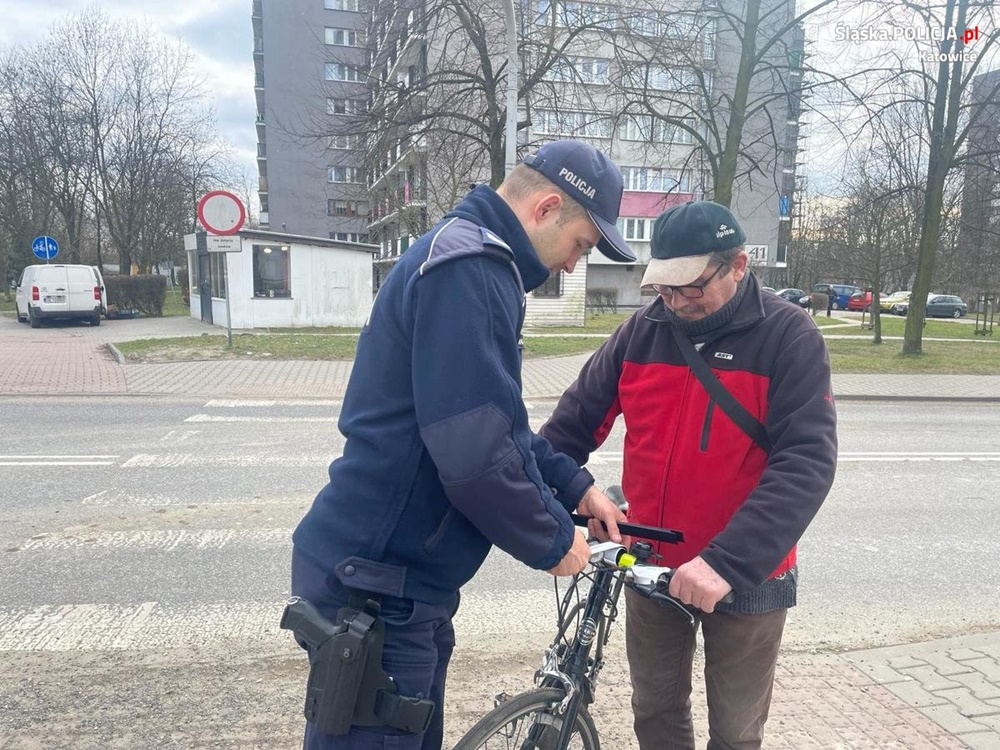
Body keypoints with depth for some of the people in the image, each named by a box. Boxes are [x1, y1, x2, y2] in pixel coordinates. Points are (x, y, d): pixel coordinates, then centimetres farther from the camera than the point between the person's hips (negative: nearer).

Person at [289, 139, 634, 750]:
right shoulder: (470, 268, -22)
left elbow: (495, 421, 19)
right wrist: (552, 543, -11)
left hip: (399, 576, 10)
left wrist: (576, 487, 13)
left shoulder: (469, 259, 13)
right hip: (375, 586, -10)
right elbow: (474, 455, -27)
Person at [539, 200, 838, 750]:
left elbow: (807, 461, -23)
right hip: (651, 567, 3)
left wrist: (727, 561, -33)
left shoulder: (789, 338, -13)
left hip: (747, 576, -2)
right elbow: (574, 423, -2)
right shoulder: (642, 331, -3)